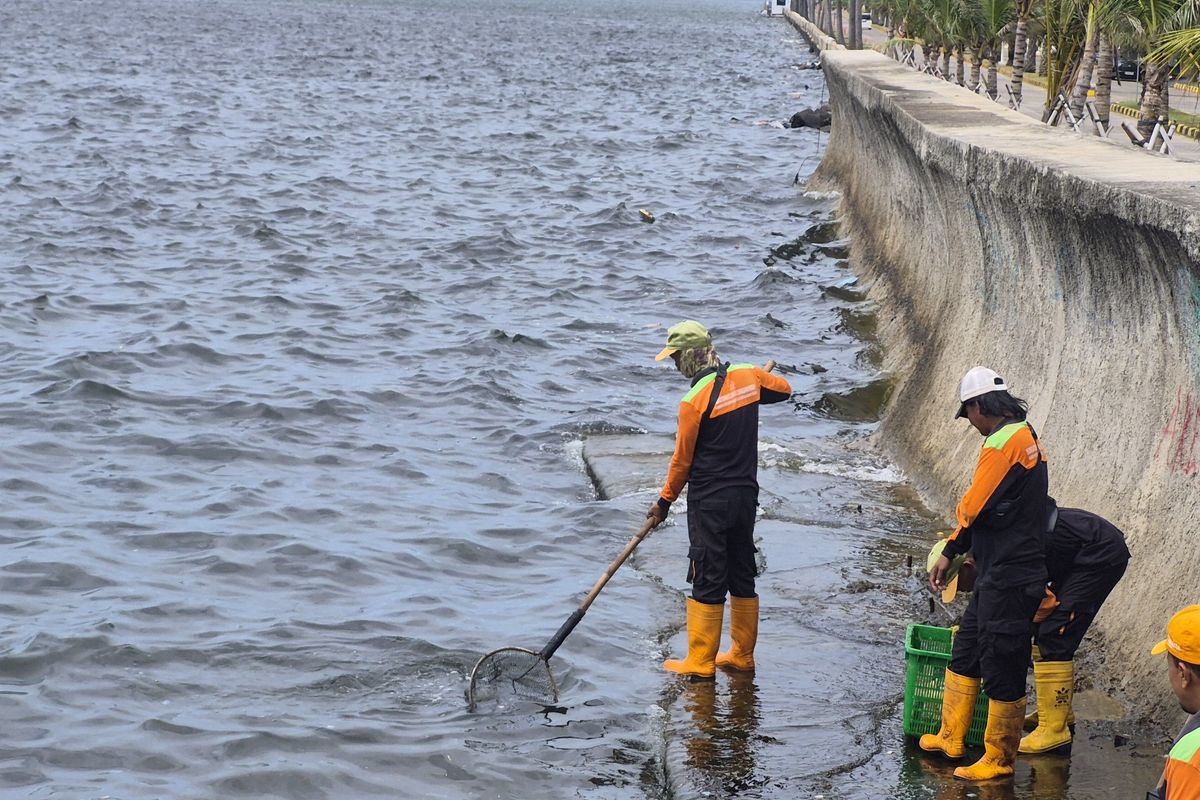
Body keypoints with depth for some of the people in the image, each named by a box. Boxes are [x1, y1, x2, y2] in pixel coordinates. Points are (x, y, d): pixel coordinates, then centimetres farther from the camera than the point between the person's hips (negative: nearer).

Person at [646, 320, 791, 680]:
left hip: (709, 501, -7)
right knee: (742, 575, 15)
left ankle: (700, 663, 3)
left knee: (707, 580, -1)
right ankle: (742, 655, 22)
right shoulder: (748, 375, -1)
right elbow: (784, 389, 21)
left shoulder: (694, 400, -17)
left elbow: (682, 459, -9)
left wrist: (664, 501, 4)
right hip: (746, 495, 7)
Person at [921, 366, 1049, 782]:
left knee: (1002, 669, 0)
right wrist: (951, 551, 16)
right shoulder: (1025, 436, 13)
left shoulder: (1002, 443, -18)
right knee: (965, 653, 19)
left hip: (1009, 580, -10)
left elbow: (972, 509, -18)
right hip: (998, 573, 10)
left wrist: (950, 550, 4)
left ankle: (999, 759, 9)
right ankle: (951, 738, 29)